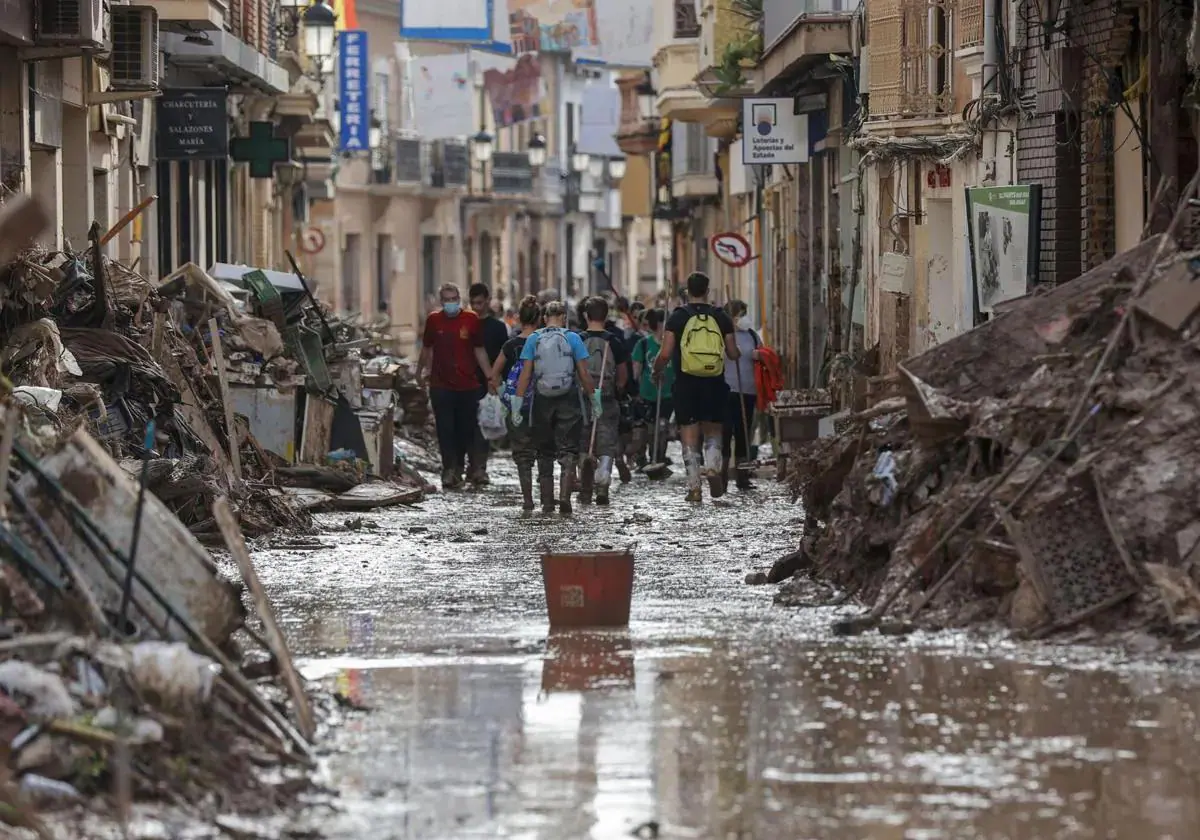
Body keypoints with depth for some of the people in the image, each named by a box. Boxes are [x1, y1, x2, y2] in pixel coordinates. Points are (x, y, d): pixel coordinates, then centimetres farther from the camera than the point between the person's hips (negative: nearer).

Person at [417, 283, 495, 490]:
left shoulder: (471, 320, 1)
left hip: (468, 385, 0)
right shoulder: (433, 320, 4)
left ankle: (458, 467, 21)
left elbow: (479, 351, 7)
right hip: (441, 385, 0)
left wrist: (490, 377, 4)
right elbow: (426, 349, 17)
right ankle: (450, 470, -7)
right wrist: (420, 372, 23)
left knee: (466, 429, 7)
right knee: (445, 430, -6)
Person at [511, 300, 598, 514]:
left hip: (542, 401, 1)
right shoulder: (572, 338, -2)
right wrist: (594, 398, 7)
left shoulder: (533, 340, 1)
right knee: (568, 451, 1)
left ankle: (547, 502, 11)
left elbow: (525, 374, -2)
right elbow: (584, 374, -3)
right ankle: (565, 496, -18)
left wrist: (517, 404, 0)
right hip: (569, 400, -1)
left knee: (544, 453, 12)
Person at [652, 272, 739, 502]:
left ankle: (694, 486, -1)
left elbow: (665, 354, -9)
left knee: (689, 435, 4)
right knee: (713, 431, 16)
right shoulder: (721, 318, 2)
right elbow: (733, 354, 4)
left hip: (686, 382, -2)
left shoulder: (678, 317, -4)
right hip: (715, 384, 2)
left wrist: (656, 371, 10)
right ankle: (712, 466, -10)